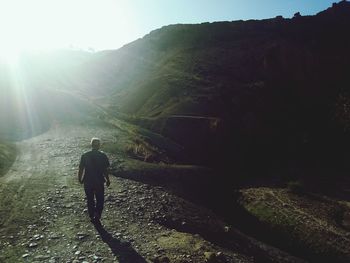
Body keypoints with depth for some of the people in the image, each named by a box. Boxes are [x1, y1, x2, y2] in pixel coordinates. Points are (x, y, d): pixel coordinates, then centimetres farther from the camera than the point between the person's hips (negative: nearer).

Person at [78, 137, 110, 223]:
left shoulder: (85, 156, -6)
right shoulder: (103, 156, -11)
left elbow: (81, 169, -2)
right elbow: (105, 170, -9)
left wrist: (80, 179, 13)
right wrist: (107, 180, 4)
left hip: (87, 182, 2)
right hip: (99, 182, -2)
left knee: (90, 201, 18)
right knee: (100, 200, 15)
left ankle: (92, 217, 28)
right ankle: (97, 217, 12)